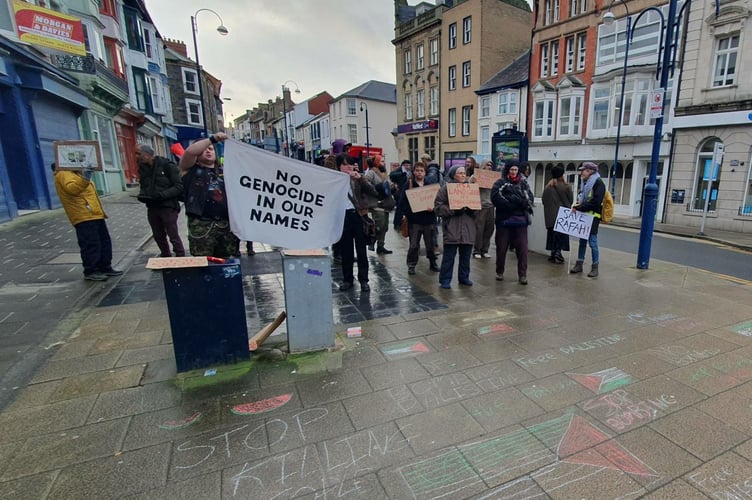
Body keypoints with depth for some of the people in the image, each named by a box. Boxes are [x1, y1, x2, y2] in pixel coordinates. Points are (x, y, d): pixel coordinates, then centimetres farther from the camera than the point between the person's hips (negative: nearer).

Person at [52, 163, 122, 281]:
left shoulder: (76, 173, 26)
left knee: (104, 242, 12)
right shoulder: (64, 174, -7)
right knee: (90, 245, -8)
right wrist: (84, 179, -42)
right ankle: (90, 271, -1)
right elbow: (72, 188, -29)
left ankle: (105, 267, 21)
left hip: (95, 215, 10)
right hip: (83, 217, -10)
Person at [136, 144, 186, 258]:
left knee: (173, 236, -3)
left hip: (168, 207, -7)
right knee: (158, 236, 16)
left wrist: (162, 195, -24)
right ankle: (165, 256, 33)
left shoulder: (167, 165, -12)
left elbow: (179, 186, -15)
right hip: (152, 207, 7)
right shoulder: (142, 168, 9)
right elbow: (143, 186, 22)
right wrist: (142, 195, 0)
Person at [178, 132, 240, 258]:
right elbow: (189, 151, -11)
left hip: (227, 224, 4)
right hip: (202, 225, -4)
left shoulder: (224, 171, 21)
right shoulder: (190, 169, 9)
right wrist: (213, 138, -12)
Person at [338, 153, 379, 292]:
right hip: (343, 217, 0)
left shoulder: (357, 178, 5)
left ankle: (363, 280, 14)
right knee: (345, 251, 9)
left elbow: (373, 192, -5)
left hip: (358, 216, 0)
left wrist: (360, 179, -16)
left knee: (361, 250, 5)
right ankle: (347, 279, 21)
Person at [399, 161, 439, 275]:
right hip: (415, 220, -2)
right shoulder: (409, 185, 1)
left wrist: (433, 207, -15)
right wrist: (409, 213, -16)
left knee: (430, 243, 11)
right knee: (414, 244, 2)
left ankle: (432, 263, 26)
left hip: (429, 219, 2)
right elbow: (402, 202, -4)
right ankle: (411, 265, 13)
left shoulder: (430, 184, 6)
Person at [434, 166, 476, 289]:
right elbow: (438, 207, -7)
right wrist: (453, 211, -17)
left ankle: (464, 277, 26)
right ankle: (445, 280, 8)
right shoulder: (445, 188, -2)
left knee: (466, 254, 11)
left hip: (468, 228, 5)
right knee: (449, 255, -2)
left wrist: (472, 210, -4)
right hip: (451, 228, -5)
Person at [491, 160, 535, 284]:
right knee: (501, 248, 8)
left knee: (522, 248, -1)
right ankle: (499, 272, 25)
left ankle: (522, 274, 9)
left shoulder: (523, 183, 10)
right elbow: (496, 199, -14)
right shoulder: (500, 183, 2)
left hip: (520, 220, 2)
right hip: (504, 219, -1)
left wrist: (511, 199, -16)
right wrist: (519, 203, -14)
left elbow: (529, 199, -1)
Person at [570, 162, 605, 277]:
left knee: (592, 242, -4)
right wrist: (576, 206, -3)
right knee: (582, 240, 12)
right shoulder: (586, 183, 17)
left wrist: (579, 208, -20)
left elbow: (595, 201, -21)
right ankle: (579, 264, 19)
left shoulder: (598, 183, -10)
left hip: (593, 217, -8)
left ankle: (595, 268, 4)